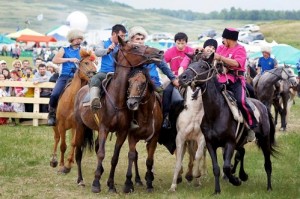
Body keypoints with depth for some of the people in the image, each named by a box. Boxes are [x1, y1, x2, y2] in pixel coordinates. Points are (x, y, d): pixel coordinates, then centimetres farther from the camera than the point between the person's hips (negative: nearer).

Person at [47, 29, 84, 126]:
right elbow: (54, 60, -3)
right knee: (54, 95, -22)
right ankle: (52, 113, 1)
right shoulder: (64, 50, 12)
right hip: (65, 76, -1)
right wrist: (69, 59, -12)